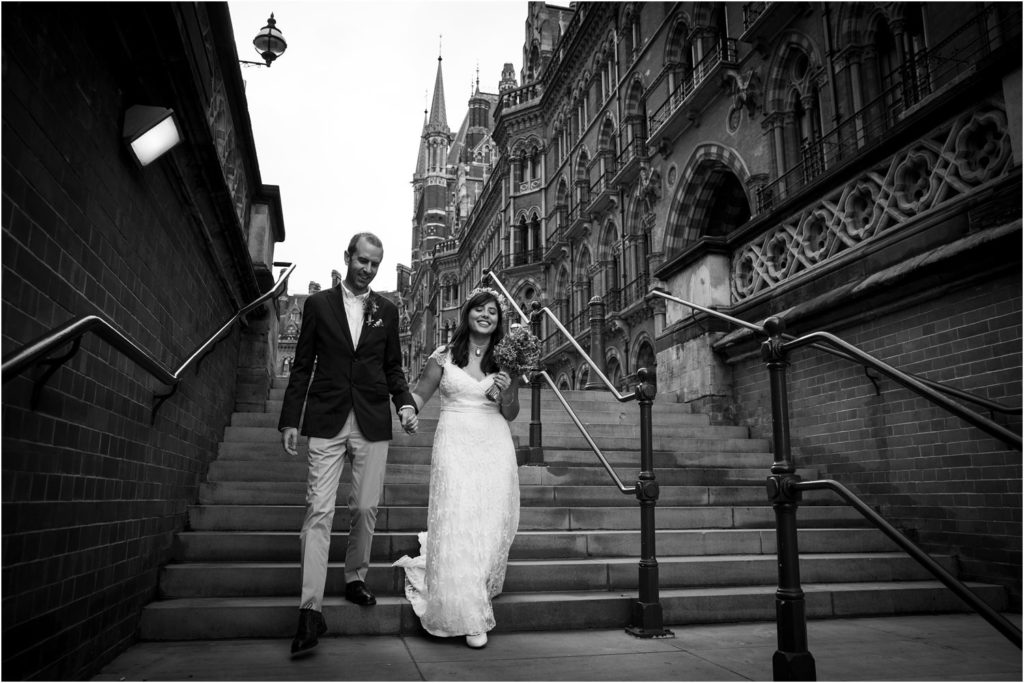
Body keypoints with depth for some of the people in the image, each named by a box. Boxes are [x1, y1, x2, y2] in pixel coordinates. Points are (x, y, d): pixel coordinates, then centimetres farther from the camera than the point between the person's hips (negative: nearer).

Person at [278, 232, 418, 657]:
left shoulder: (387, 311, 10)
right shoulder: (318, 304, 5)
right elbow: (302, 366, 5)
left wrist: (405, 401, -4)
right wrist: (290, 419, 0)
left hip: (373, 423, 2)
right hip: (327, 422, -2)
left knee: (366, 509, 7)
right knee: (319, 511, -5)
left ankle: (355, 579, 29)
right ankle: (311, 611, -3)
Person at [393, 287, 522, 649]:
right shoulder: (444, 356, 4)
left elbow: (511, 415, 10)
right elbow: (420, 392, 7)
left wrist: (507, 392, -9)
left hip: (495, 448, 3)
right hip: (455, 446, -2)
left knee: (491, 526, 4)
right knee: (456, 527, -7)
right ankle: (468, 617, 4)